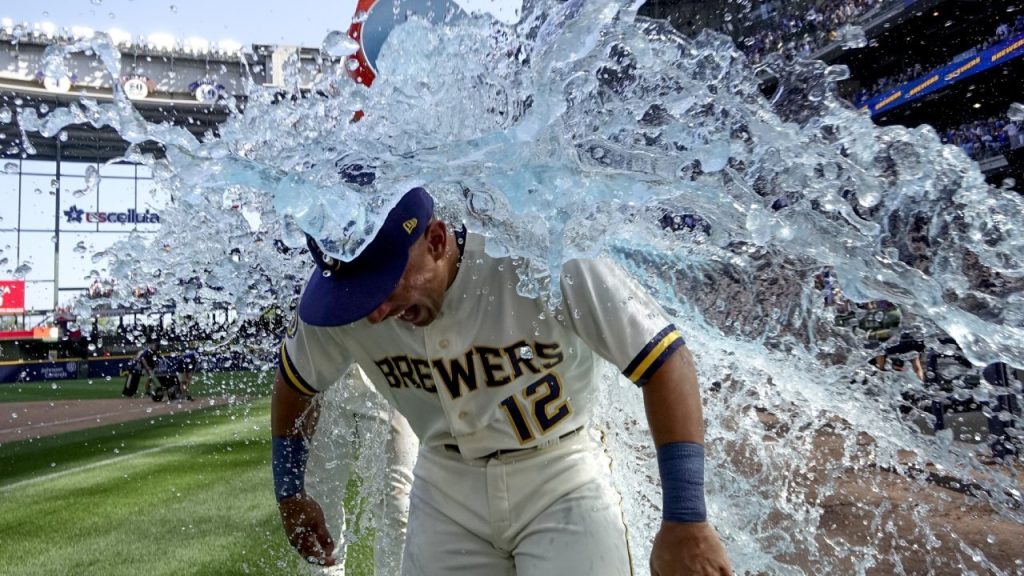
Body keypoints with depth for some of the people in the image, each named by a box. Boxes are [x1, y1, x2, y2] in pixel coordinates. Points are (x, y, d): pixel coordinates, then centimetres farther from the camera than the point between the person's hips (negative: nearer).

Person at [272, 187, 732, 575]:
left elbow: (665, 361, -25)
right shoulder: (334, 301, -16)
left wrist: (686, 521, -27)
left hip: (563, 481, -3)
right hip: (444, 491, 4)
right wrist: (289, 494, 14)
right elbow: (294, 383, 6)